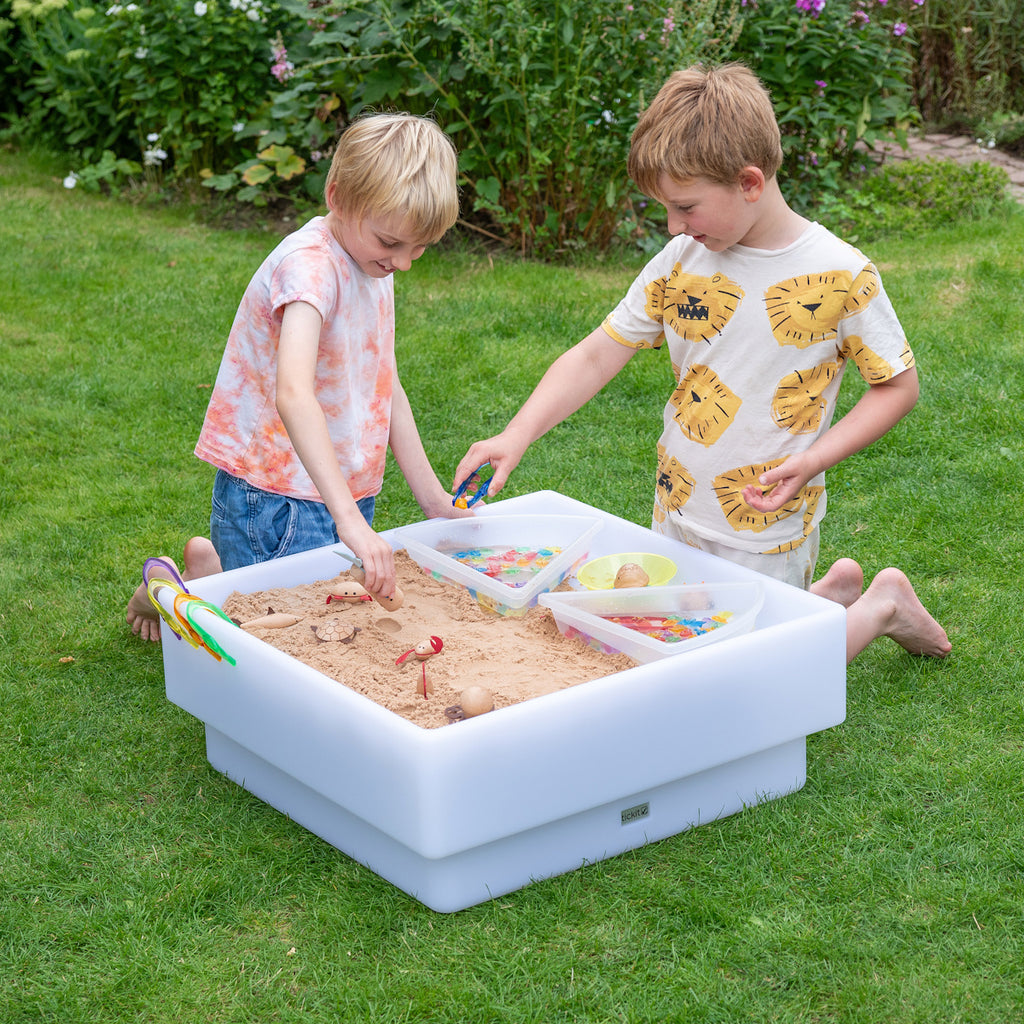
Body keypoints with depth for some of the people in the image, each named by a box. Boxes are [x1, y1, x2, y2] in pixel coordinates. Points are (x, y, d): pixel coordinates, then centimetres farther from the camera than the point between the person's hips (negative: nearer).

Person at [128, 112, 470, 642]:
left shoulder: (374, 264, 5)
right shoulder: (311, 265, -24)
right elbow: (293, 396, -39)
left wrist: (431, 496, 11)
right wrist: (350, 519, -47)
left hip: (344, 498, 9)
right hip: (276, 508, -9)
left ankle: (213, 562, 34)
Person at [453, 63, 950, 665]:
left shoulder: (840, 277, -15)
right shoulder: (681, 261, -3)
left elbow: (899, 386, -7)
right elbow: (597, 355, -1)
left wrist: (810, 463, -19)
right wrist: (517, 436, -13)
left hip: (767, 536, -5)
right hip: (676, 523, 5)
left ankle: (881, 608, 23)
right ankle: (832, 591, 32)